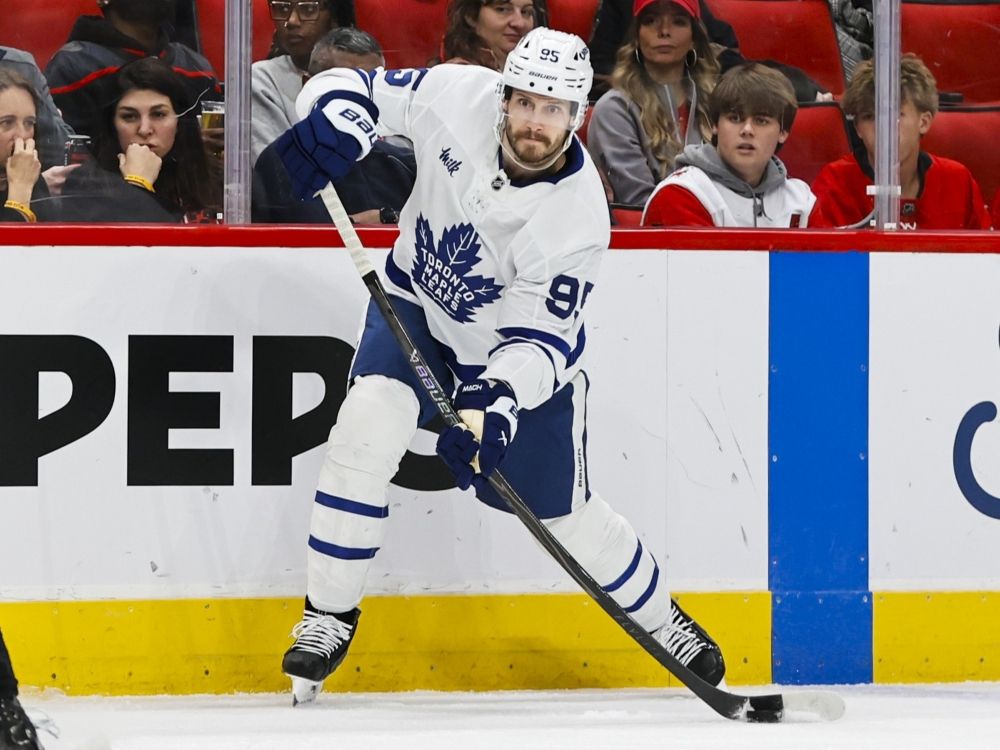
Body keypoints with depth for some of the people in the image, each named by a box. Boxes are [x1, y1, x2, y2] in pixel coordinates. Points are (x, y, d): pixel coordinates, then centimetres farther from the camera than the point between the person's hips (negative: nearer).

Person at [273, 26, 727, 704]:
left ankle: (661, 618, 34)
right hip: (419, 306, 2)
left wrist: (504, 398, -48)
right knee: (369, 422, -25)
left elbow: (539, 338, -29)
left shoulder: (577, 214, -30)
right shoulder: (458, 97, -25)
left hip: (522, 351, -2)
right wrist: (336, 118, -37)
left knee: (565, 514, 5)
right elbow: (357, 89, -13)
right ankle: (329, 619, -12)